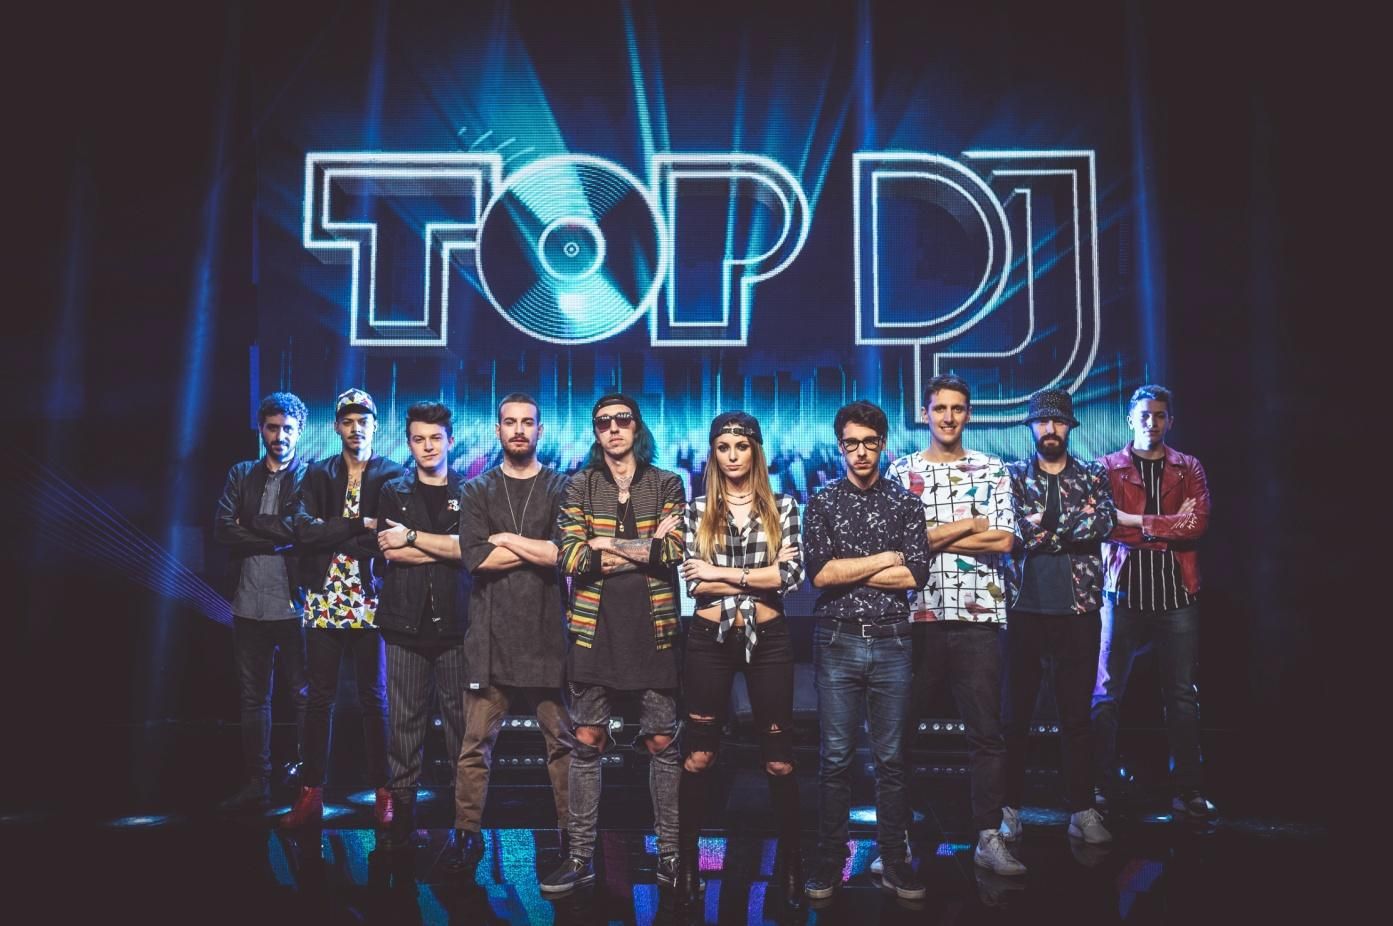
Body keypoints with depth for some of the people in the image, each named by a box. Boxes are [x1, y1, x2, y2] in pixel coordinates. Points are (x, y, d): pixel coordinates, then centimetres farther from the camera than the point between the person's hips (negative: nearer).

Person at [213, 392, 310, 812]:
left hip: (294, 604, -4)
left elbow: (302, 528, -16)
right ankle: (256, 786, 18)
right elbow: (222, 530, 0)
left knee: (304, 695, 2)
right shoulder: (241, 475, 12)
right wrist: (276, 537, -9)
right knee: (253, 698, 10)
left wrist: (250, 525, -7)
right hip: (249, 604, 4)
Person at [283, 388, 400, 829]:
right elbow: (304, 530, -5)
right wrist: (360, 526, -11)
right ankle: (311, 793, 13)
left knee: (375, 699, 6)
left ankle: (383, 793, 13)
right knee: (319, 699, 7)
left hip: (370, 601, -2)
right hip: (324, 601, 2)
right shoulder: (317, 474, 10)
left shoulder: (392, 476, 3)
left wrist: (333, 537, -11)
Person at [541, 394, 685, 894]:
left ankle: (669, 851, 14)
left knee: (662, 742, 4)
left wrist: (606, 546, -11)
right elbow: (568, 557, -5)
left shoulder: (667, 484, 6)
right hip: (594, 627, 1)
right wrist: (646, 547, -10)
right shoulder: (579, 486, 7)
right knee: (586, 742, 5)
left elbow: (675, 552, -7)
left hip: (652, 627, -1)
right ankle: (580, 854, 13)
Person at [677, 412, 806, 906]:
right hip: (709, 638, 0)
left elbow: (793, 575, -10)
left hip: (767, 638, 0)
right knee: (698, 756, 5)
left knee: (779, 757, 7)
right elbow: (694, 582, -6)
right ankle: (687, 861, 17)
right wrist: (761, 574, -11)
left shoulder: (782, 507, 3)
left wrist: (725, 574, -13)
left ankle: (790, 862, 22)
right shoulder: (697, 509, 3)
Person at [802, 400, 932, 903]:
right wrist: (886, 559, -7)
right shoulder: (823, 502, 4)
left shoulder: (906, 503, 6)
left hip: (892, 641, 1)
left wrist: (847, 572, -7)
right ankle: (830, 861, 13)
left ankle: (894, 861, 17)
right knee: (835, 758, 4)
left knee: (891, 758, 7)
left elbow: (916, 575, -6)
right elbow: (818, 573, -9)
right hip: (837, 641, -1)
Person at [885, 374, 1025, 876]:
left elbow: (1004, 541, -4)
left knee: (987, 733, 4)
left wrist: (932, 535, -7)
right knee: (898, 728, 3)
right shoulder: (902, 471, 8)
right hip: (919, 615, 0)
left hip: (979, 615, 1)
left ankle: (989, 836, 14)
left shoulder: (993, 470, 9)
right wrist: (970, 524, -7)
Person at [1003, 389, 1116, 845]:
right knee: (1016, 713, 5)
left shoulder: (1093, 476, 8)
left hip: (1078, 608, 1)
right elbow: (1018, 531, -11)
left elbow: (1105, 522, -11)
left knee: (1077, 714, 8)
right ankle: (1009, 808, 15)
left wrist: (1044, 531, -12)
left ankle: (1082, 811, 16)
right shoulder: (1013, 476, 4)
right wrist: (1075, 527, -9)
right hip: (1026, 606, -1)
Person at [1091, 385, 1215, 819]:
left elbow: (1198, 523, -5)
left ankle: (1189, 791, 12)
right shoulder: (1107, 468, 7)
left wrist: (1135, 521, -9)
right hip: (1125, 588, -1)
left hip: (1177, 591, 2)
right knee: (1107, 693, 0)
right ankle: (1101, 787, 8)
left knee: (1183, 695, 5)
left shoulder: (1189, 469, 13)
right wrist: (1169, 526, -11)